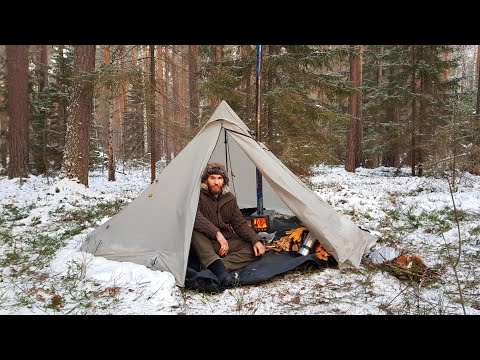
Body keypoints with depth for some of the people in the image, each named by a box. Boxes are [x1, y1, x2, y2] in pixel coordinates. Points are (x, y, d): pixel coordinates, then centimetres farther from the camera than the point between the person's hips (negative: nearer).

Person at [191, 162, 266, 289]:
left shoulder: (229, 198, 5)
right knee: (194, 229, -36)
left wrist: (255, 240, -11)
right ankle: (220, 271, -50)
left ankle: (215, 267, -35)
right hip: (206, 244, -4)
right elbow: (195, 217, -29)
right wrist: (217, 233, -38)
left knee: (255, 250, -18)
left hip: (226, 243, 5)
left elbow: (240, 223, 5)